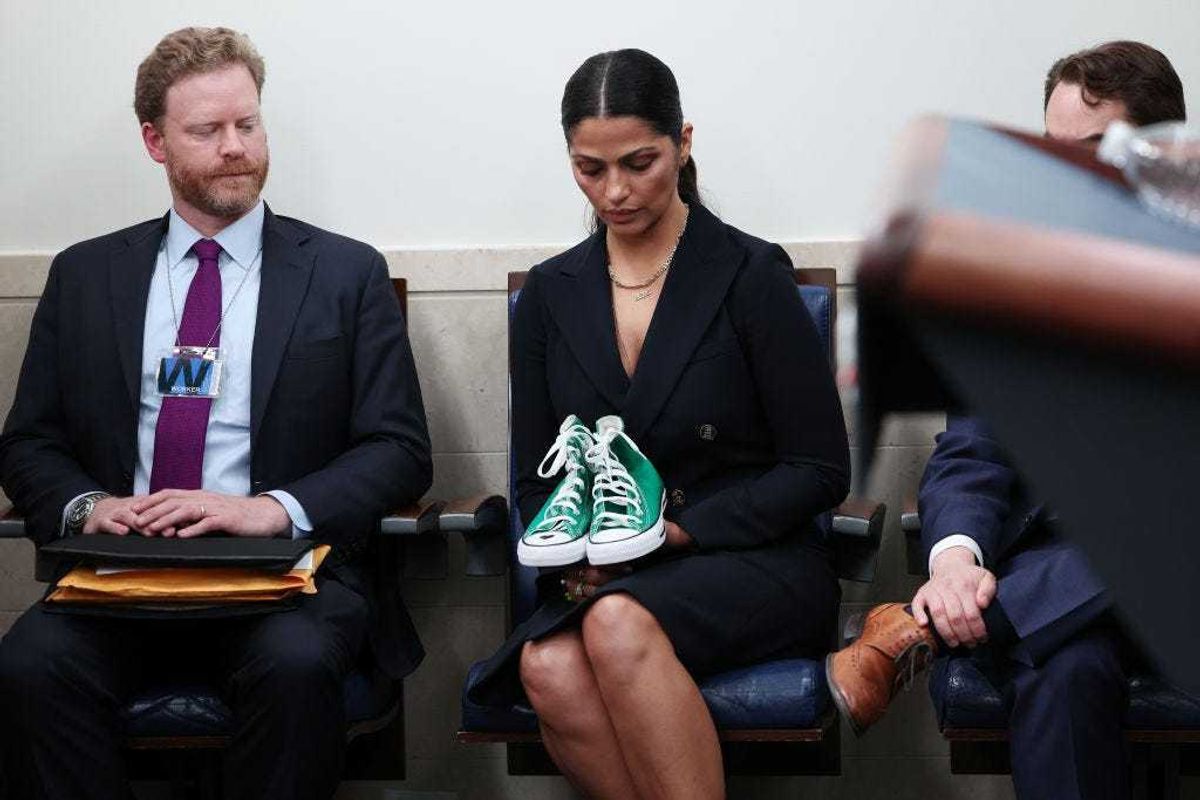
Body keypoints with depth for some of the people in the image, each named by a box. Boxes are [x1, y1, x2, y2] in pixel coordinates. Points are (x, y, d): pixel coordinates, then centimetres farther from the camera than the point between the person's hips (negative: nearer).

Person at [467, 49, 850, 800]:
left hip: (754, 563, -3)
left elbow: (820, 470, -3)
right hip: (604, 580, 4)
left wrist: (680, 530, -14)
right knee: (549, 669, -32)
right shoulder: (551, 294, 10)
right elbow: (537, 480, 14)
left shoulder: (751, 274, -3)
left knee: (619, 625, -36)